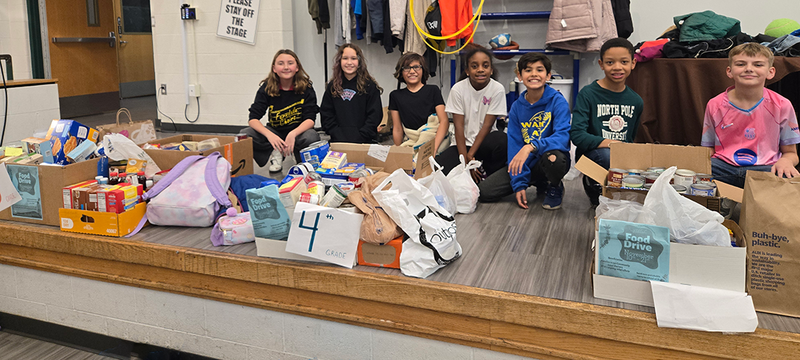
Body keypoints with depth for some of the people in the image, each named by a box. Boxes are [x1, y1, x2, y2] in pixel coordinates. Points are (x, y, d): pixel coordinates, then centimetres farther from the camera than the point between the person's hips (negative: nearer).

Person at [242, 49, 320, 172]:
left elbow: (310, 119, -17)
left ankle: (300, 158, -3)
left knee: (311, 137, -36)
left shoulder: (306, 87, -11)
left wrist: (293, 134, -37)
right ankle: (275, 153, -3)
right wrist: (269, 135, -35)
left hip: (299, 130, -1)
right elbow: (253, 119, -14)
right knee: (245, 134, -23)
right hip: (274, 131, 2)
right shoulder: (267, 88, -9)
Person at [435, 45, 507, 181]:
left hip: (485, 142, 0)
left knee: (502, 140, -35)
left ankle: (491, 179, -7)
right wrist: (465, 161, -18)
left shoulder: (497, 89, -9)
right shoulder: (458, 89, -7)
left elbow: (487, 125, -11)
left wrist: (470, 155, -18)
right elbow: (459, 127, -11)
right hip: (464, 143, 0)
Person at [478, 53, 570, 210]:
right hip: (526, 165, 5)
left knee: (553, 156, -41)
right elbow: (514, 145, -3)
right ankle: (540, 184, 14)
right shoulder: (517, 107, -1)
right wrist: (519, 184, -11)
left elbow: (563, 136, -26)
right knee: (484, 192, -8)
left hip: (548, 162, -4)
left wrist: (531, 147, -42)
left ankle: (555, 188, -1)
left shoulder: (557, 101, -13)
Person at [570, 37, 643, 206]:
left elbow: (633, 137, 19)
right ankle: (594, 187, -3)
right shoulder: (588, 94, -8)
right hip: (591, 154, -4)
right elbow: (577, 135, -17)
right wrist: (612, 143, -25)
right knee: (607, 156, -38)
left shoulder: (636, 101, 8)